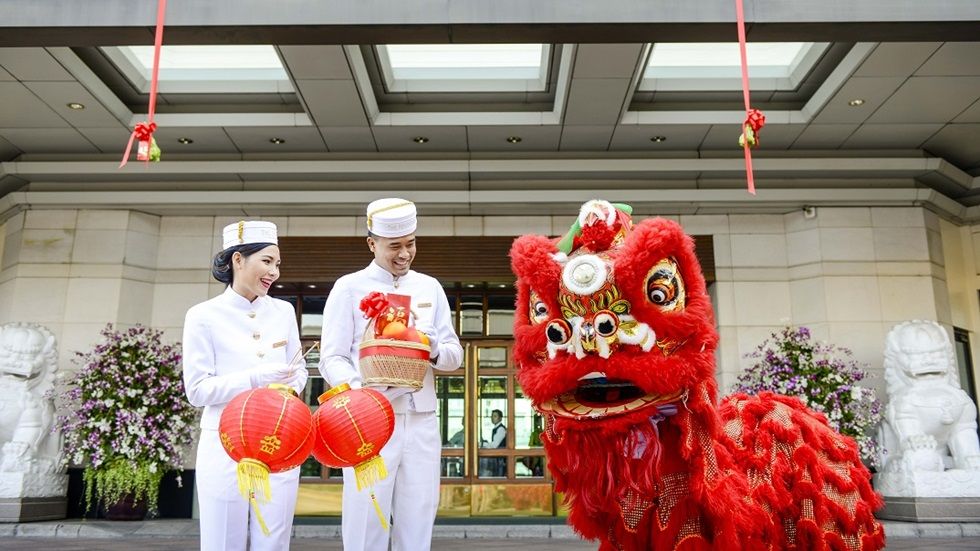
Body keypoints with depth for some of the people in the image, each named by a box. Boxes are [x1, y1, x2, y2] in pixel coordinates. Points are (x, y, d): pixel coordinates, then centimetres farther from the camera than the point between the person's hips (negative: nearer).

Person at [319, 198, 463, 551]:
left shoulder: (430, 287, 12)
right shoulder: (349, 287, 1)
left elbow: (455, 356, 11)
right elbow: (331, 359, -4)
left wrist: (435, 351, -12)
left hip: (422, 422, 4)